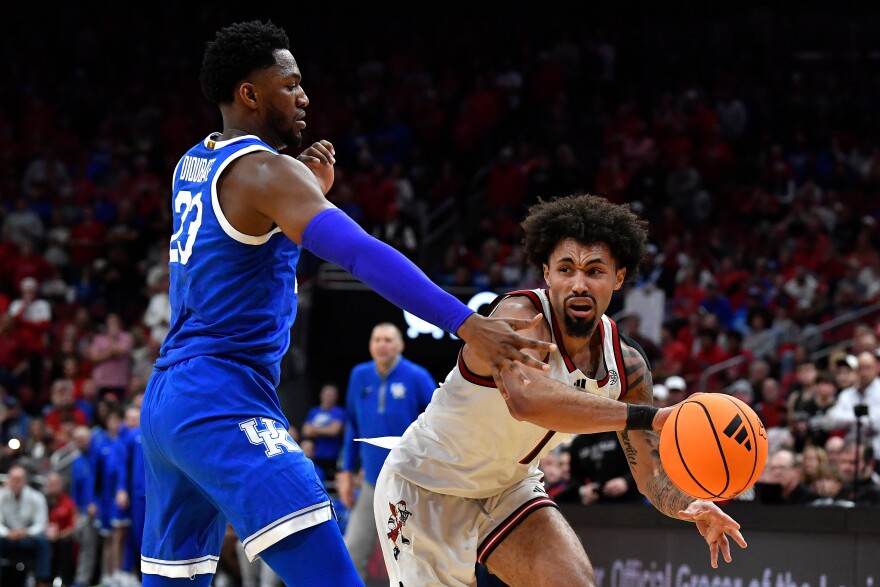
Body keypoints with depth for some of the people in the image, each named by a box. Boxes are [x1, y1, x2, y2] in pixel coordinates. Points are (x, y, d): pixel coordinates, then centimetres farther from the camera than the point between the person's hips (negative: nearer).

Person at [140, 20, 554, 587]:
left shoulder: (193, 164, 16)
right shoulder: (264, 169, -12)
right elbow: (362, 253, -25)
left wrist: (311, 193, 10)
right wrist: (467, 324, -33)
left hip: (167, 403, 10)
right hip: (223, 406, -10)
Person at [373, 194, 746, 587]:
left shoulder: (627, 366, -9)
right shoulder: (520, 316, -31)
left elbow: (650, 473, -3)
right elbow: (526, 399, -53)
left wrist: (689, 506, -28)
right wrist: (650, 417, -55)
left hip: (508, 490, 6)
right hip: (426, 485, -6)